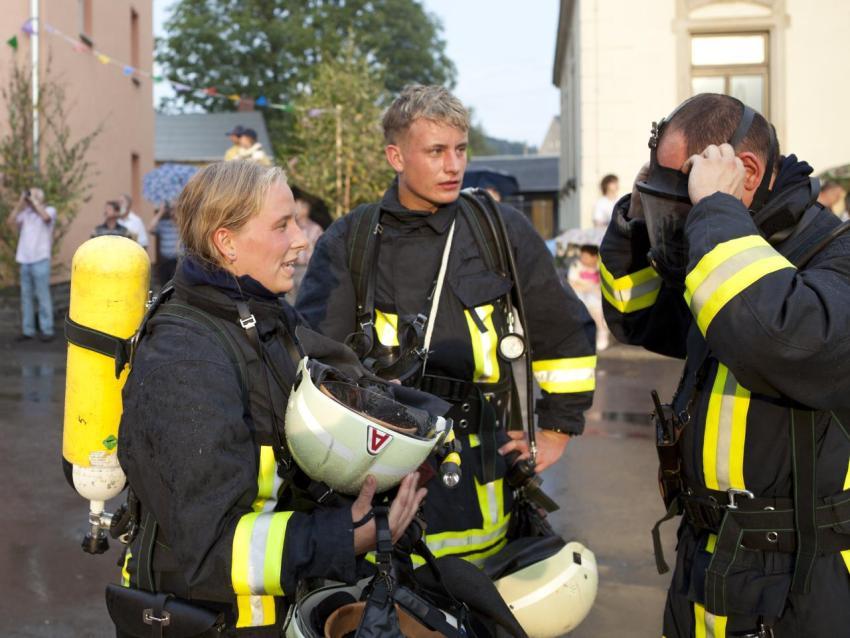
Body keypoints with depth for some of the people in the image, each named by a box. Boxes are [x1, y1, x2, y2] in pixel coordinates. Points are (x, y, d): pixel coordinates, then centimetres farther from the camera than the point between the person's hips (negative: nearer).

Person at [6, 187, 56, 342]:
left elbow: (45, 217, -23)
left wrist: (34, 199, -14)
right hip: (25, 261, 5)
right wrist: (20, 202, -1)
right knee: (26, 296, 7)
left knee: (43, 296, -3)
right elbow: (10, 222, 1)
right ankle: (27, 330, 12)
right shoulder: (25, 212, 11)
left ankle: (47, 330, 2)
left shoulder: (49, 210, -1)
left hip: (40, 260, -5)